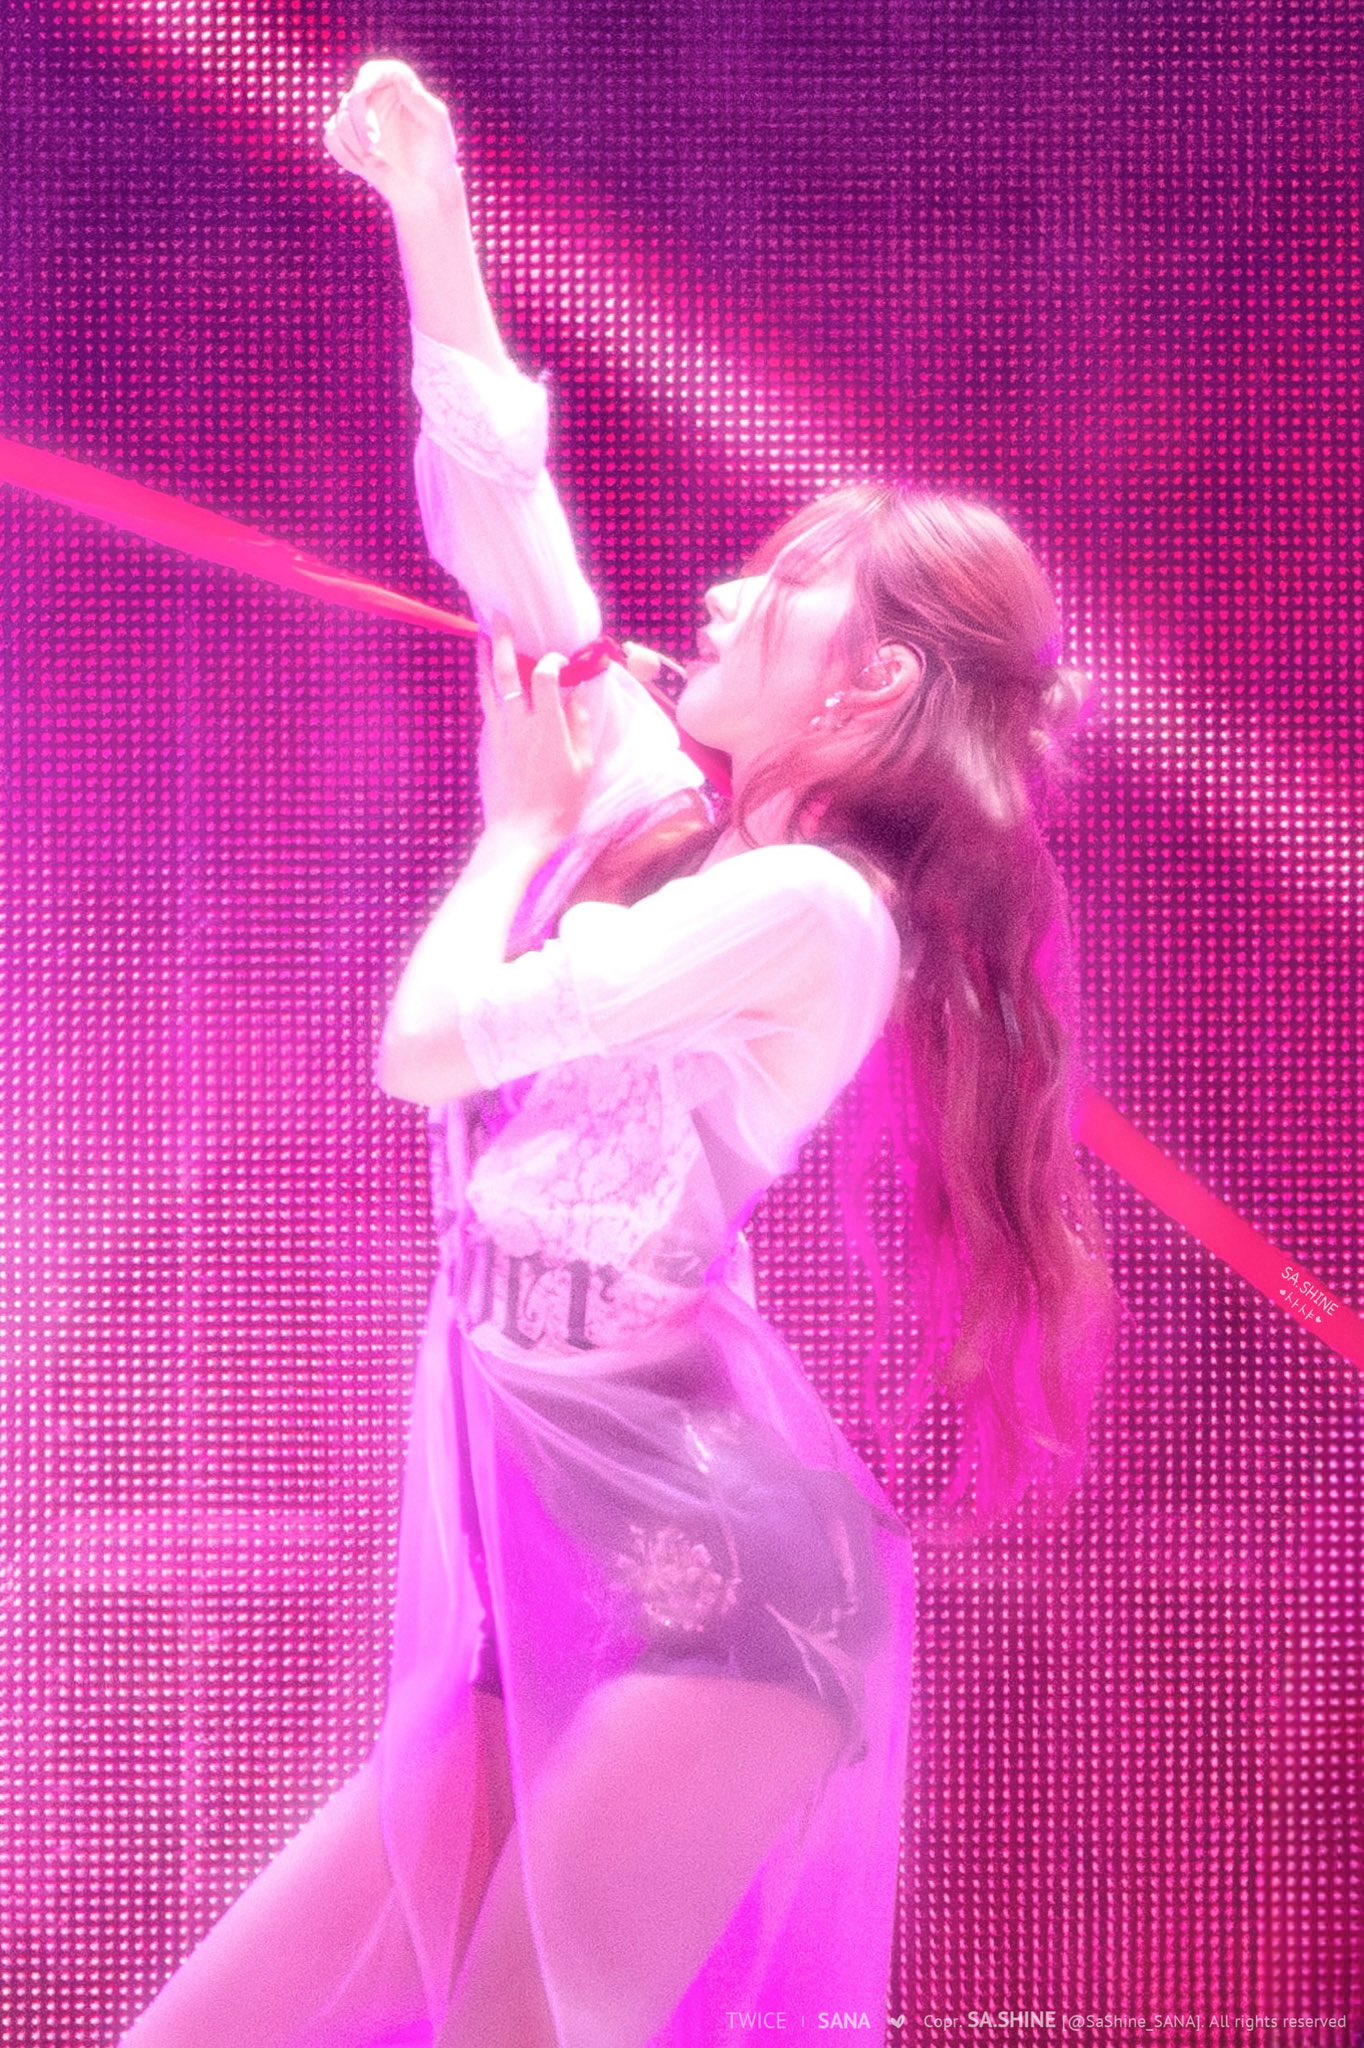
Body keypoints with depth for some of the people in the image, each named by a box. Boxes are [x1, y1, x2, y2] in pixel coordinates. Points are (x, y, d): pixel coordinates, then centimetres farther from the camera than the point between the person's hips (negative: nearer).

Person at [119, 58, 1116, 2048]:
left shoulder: (814, 907, -11)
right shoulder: (673, 810, 13)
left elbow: (430, 1044, -11)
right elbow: (497, 510, 18)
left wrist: (528, 819, 6)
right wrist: (428, 219, 18)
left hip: (712, 1569, -8)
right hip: (543, 1571, 8)